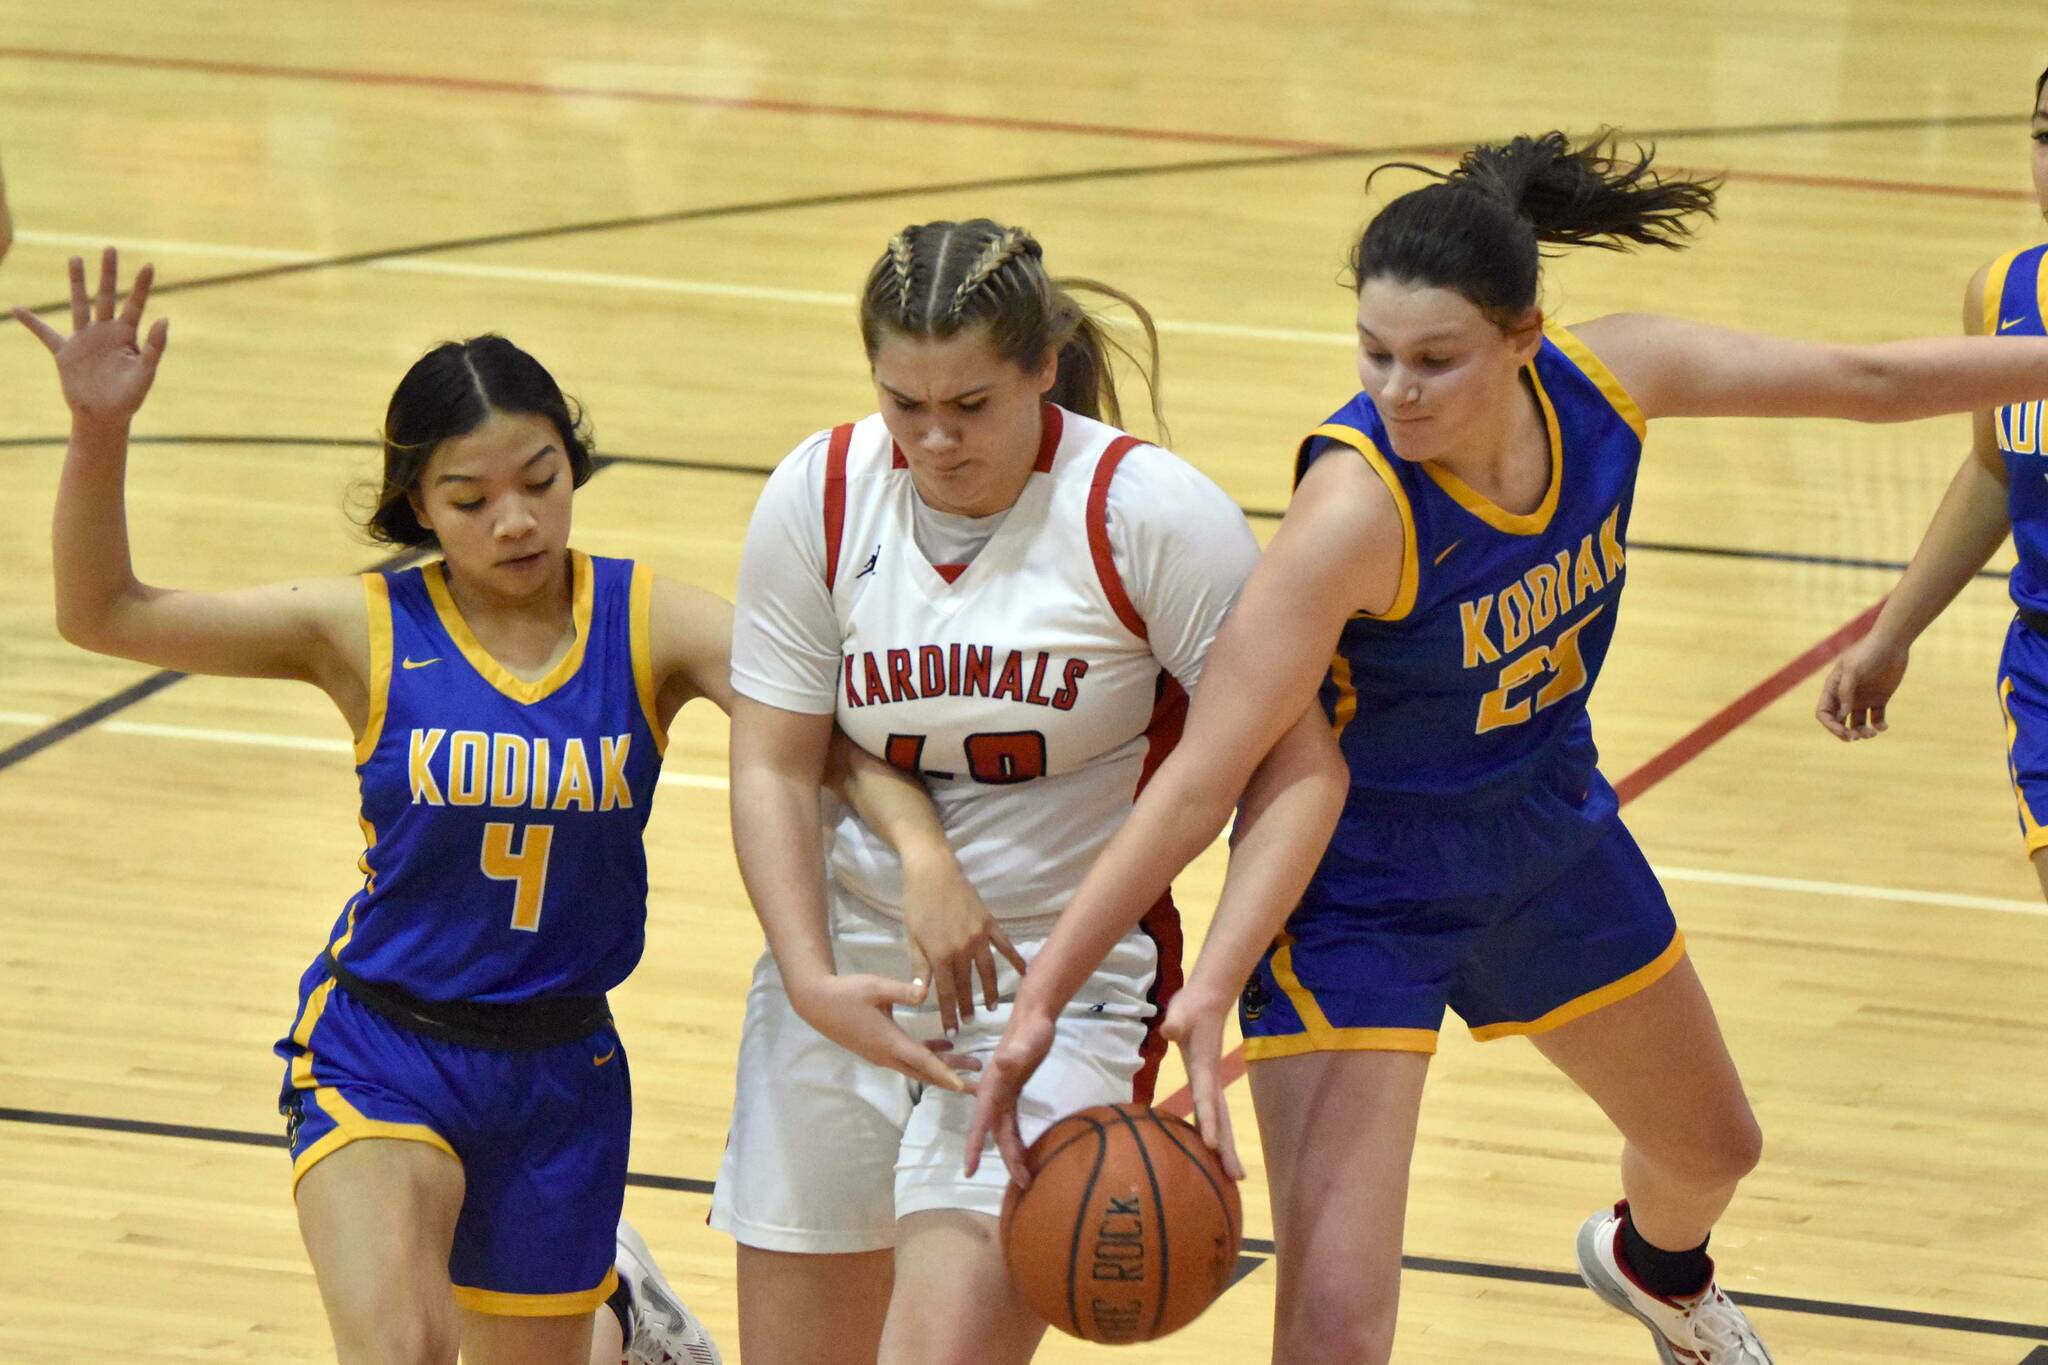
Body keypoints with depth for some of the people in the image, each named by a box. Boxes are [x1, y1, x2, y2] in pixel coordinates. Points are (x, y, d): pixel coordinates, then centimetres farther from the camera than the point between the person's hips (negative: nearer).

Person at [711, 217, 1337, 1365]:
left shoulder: (1152, 514, -12)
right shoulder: (817, 498, -2)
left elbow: (1293, 761, -10)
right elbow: (773, 766, 1)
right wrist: (812, 982, -12)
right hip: (846, 975, 4)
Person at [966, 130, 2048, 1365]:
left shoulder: (1609, 379, -19)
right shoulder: (1358, 508, -35)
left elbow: (1865, 381, -3)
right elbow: (1201, 778, -33)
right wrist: (1045, 996, -36)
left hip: (1548, 832, 6)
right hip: (1362, 883, -6)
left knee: (1712, 1148, 31)